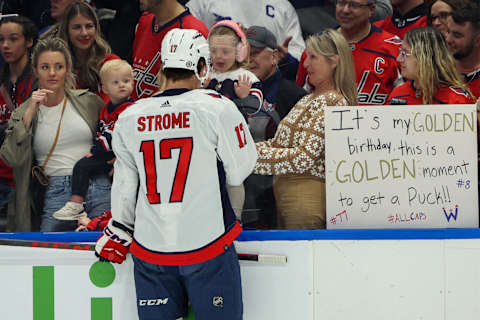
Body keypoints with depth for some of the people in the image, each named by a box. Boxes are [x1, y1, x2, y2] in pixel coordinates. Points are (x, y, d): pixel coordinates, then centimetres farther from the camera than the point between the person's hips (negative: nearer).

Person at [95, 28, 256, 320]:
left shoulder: (129, 118, 3)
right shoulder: (217, 107, -9)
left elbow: (124, 186, 11)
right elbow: (238, 172, -3)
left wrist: (118, 231, 26)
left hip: (150, 249, 4)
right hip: (207, 243, -4)